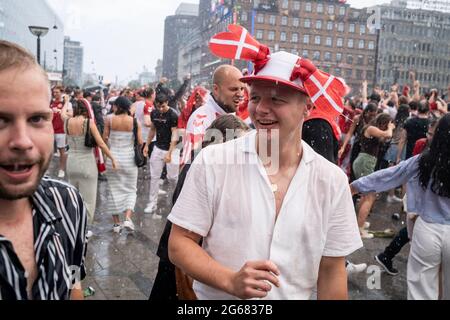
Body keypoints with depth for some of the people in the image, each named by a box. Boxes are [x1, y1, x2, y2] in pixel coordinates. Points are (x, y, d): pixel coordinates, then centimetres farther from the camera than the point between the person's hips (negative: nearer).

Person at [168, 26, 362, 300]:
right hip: (215, 296, -1)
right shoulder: (213, 162, -15)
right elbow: (179, 244, -11)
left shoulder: (332, 180, -10)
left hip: (295, 296, 2)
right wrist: (230, 281, -25)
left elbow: (331, 271, -4)